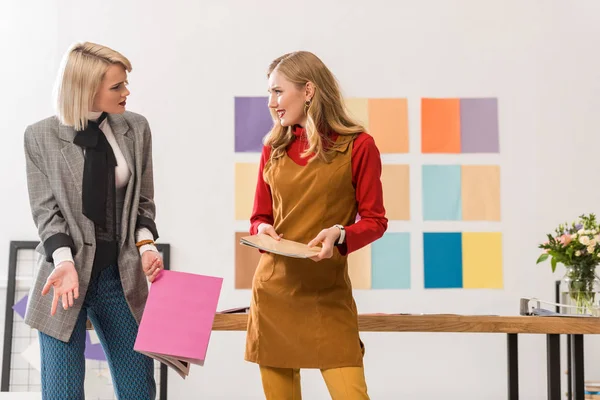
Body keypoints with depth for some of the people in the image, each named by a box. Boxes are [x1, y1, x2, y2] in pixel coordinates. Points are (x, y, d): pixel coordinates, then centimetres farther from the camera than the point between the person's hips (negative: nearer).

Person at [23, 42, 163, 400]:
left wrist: (145, 244, -8)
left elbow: (143, 201, 9)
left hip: (122, 276, 2)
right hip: (69, 274, -2)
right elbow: (46, 210, -5)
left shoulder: (136, 128, 3)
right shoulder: (41, 137, -4)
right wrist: (65, 262, -20)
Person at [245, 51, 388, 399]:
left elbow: (375, 220, -2)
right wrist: (263, 231, -9)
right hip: (273, 288, 4)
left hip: (328, 293, -4)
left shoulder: (358, 145, -4)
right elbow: (260, 217, 14)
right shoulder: (274, 147, 8)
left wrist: (339, 234, -20)